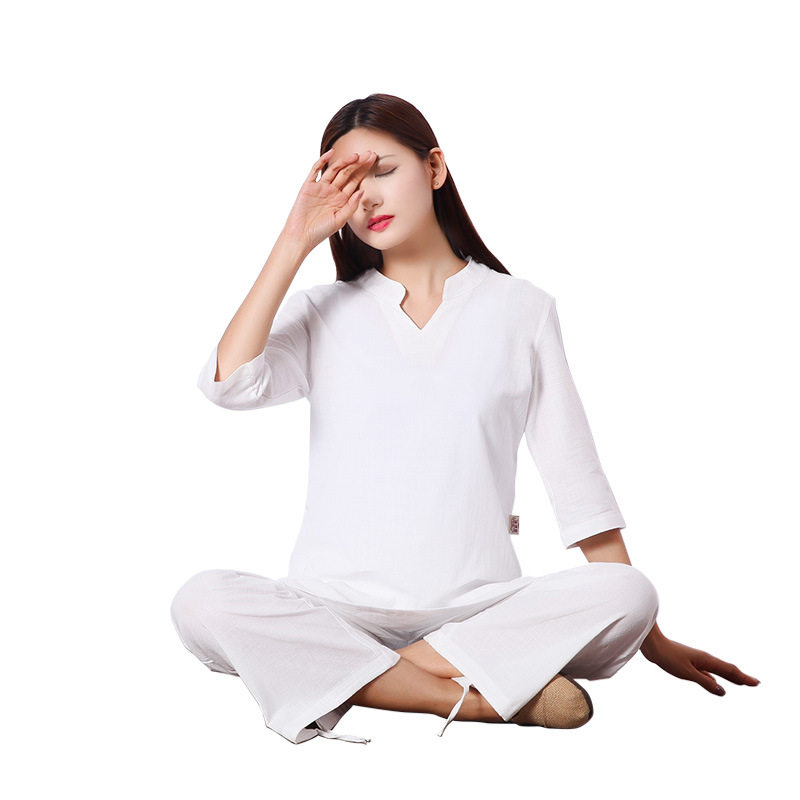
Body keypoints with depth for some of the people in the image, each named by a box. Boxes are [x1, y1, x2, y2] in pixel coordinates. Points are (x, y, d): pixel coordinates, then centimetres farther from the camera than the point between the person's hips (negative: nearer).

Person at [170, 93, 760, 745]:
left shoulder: (520, 309, 9)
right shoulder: (323, 313, 11)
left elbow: (575, 475, 8)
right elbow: (228, 383, -9)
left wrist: (652, 639, 7)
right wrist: (295, 242, -3)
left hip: (478, 608, 0)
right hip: (338, 605, 1)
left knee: (627, 594, -26)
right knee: (203, 602, -27)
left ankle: (356, 678, -21)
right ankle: (481, 696, -23)